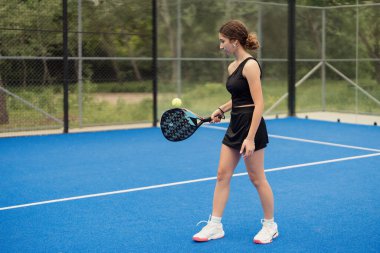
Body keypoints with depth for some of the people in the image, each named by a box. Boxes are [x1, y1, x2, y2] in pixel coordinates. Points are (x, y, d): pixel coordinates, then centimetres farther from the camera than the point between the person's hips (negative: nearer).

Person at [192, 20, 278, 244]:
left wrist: (250, 138, -24)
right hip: (234, 126, 9)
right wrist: (221, 110, 12)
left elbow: (259, 104, -21)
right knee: (223, 175, 8)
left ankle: (270, 226, 20)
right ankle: (215, 226, 15)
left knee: (257, 178, 3)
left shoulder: (250, 65, -16)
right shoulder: (232, 66, 10)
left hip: (251, 126, -9)